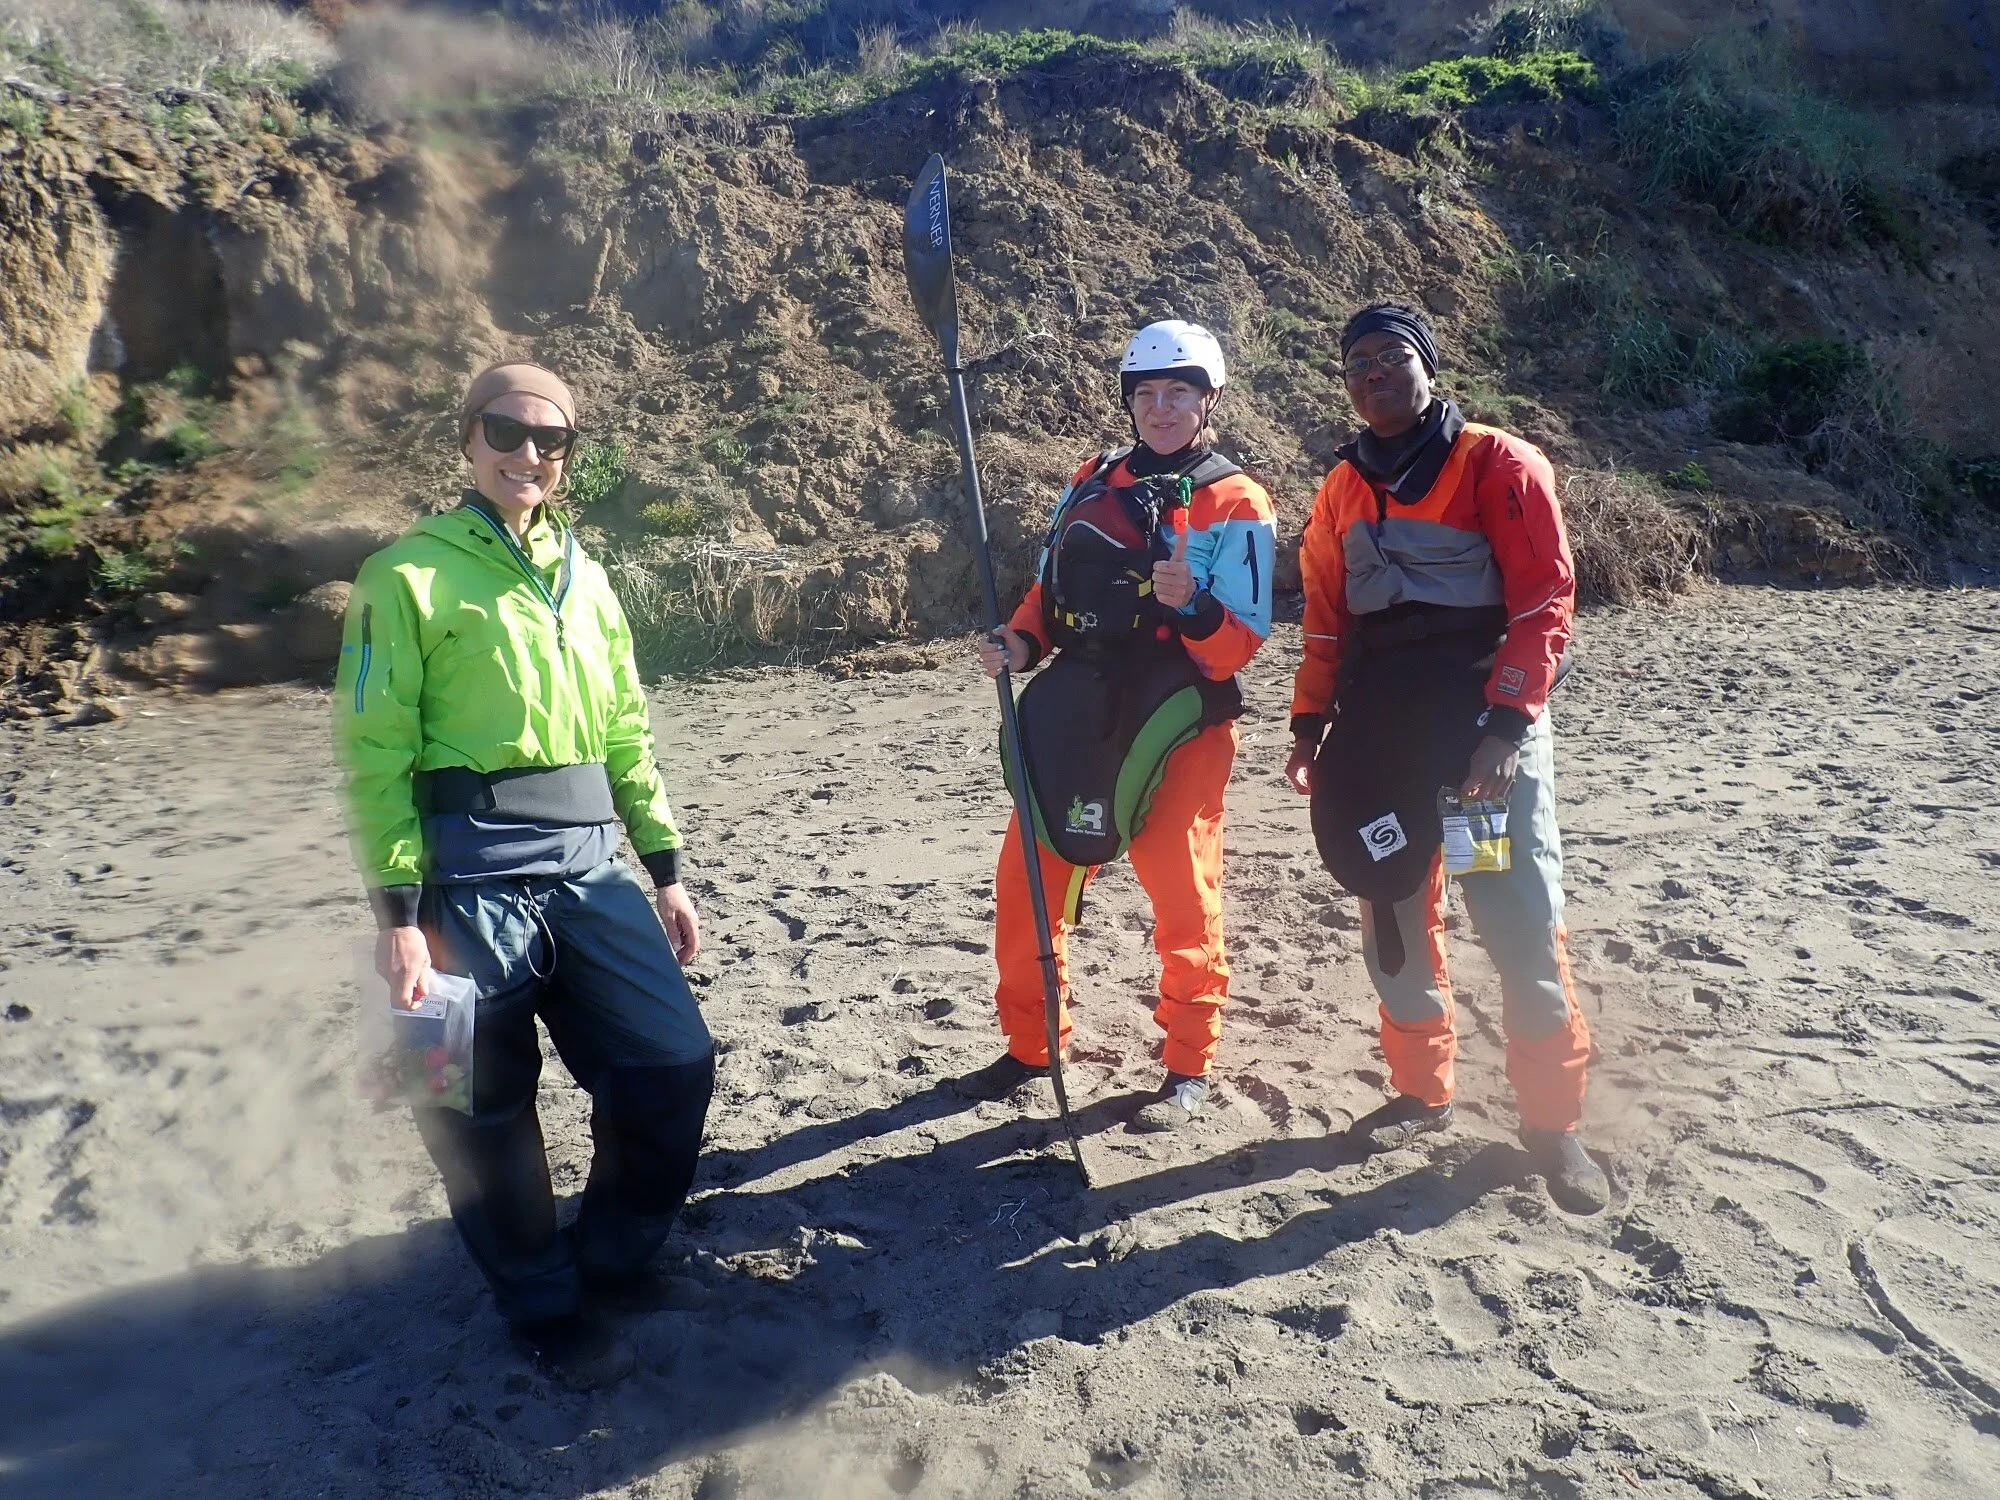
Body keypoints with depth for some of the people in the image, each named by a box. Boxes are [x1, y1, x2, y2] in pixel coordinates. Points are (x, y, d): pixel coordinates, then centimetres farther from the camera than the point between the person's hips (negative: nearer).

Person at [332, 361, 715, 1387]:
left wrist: (664, 870, 14)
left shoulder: (582, 577, 14)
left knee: (675, 1064, 2)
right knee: (487, 1102, 6)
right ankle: (547, 1309, 27)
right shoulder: (411, 572, -3)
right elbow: (375, 752, -6)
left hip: (590, 866, 5)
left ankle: (611, 1258, 27)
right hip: (473, 871, -5)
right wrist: (398, 910, -11)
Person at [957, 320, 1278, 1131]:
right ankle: (1029, 1046, 25)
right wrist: (1020, 643, -2)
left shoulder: (1235, 506, -6)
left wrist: (1191, 606, -31)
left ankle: (1189, 1068, 16)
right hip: (1082, 710, 6)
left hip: (1181, 722, -5)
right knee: (1027, 875, 7)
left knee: (1181, 891, -3)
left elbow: (1242, 642, -11)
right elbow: (1051, 588, 18)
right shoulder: (1092, 483, 11)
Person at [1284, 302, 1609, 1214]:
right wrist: (1311, 727, 8)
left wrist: (1504, 726, -19)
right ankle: (1423, 1091, 25)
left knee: (1522, 924, -5)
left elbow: (1543, 602, -10)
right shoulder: (1341, 491, 13)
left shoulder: (1499, 465, -3)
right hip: (1376, 729, 5)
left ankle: (1552, 1120, 10)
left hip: (1486, 721, -5)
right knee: (1394, 917, 9)